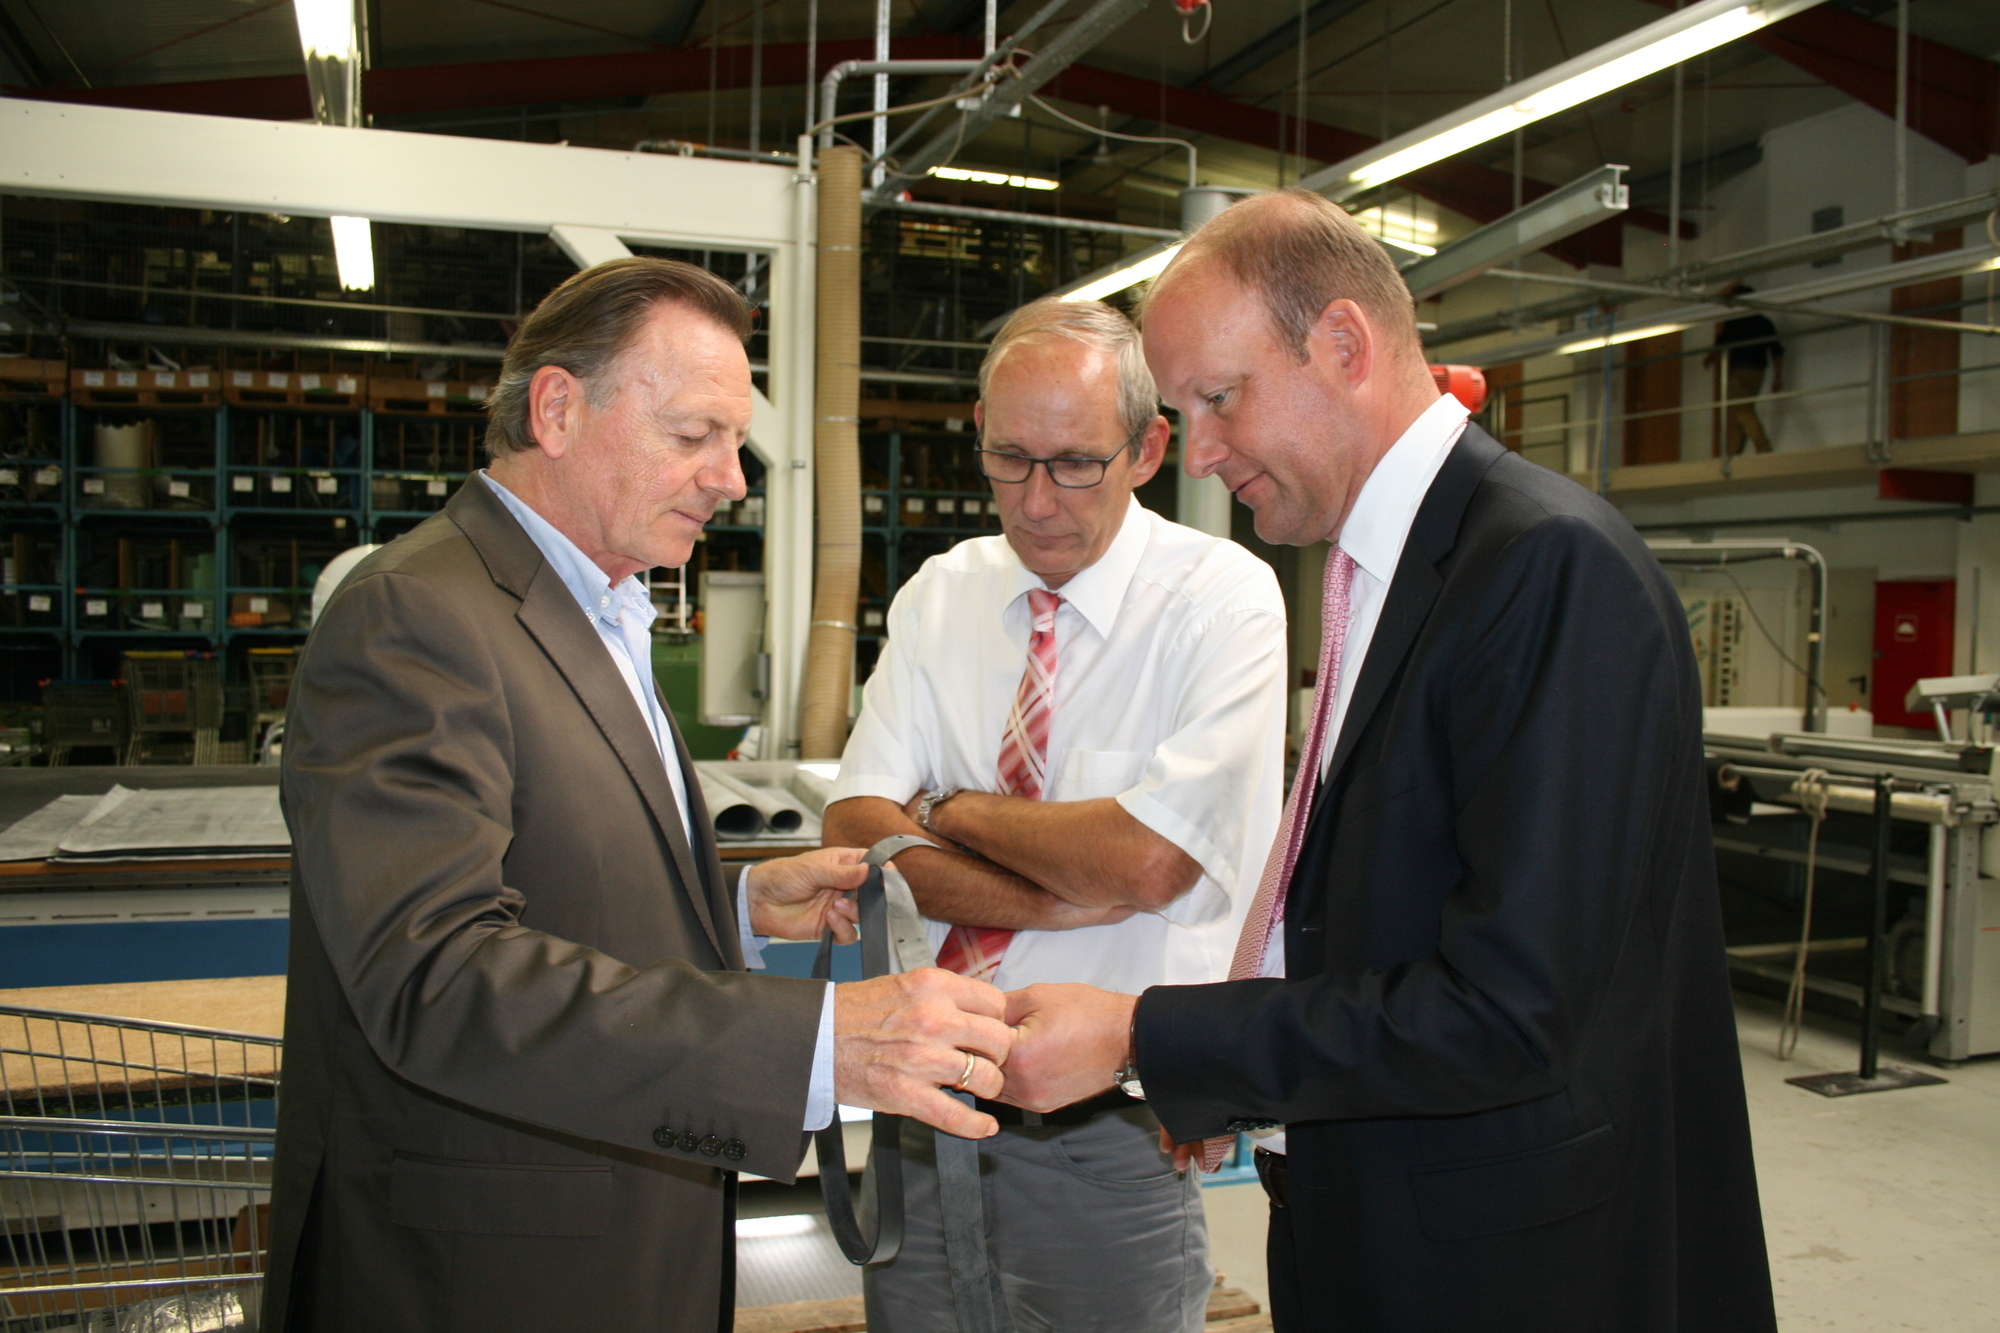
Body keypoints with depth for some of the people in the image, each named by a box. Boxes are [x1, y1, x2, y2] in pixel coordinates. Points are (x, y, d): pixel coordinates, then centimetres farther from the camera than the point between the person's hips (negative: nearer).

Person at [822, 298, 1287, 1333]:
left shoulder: (1223, 599, -11)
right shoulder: (938, 596, 3)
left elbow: (1146, 863, -21)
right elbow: (855, 833, -7)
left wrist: (953, 810, -8)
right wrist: (1065, 897, -18)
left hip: (1109, 1138, -3)